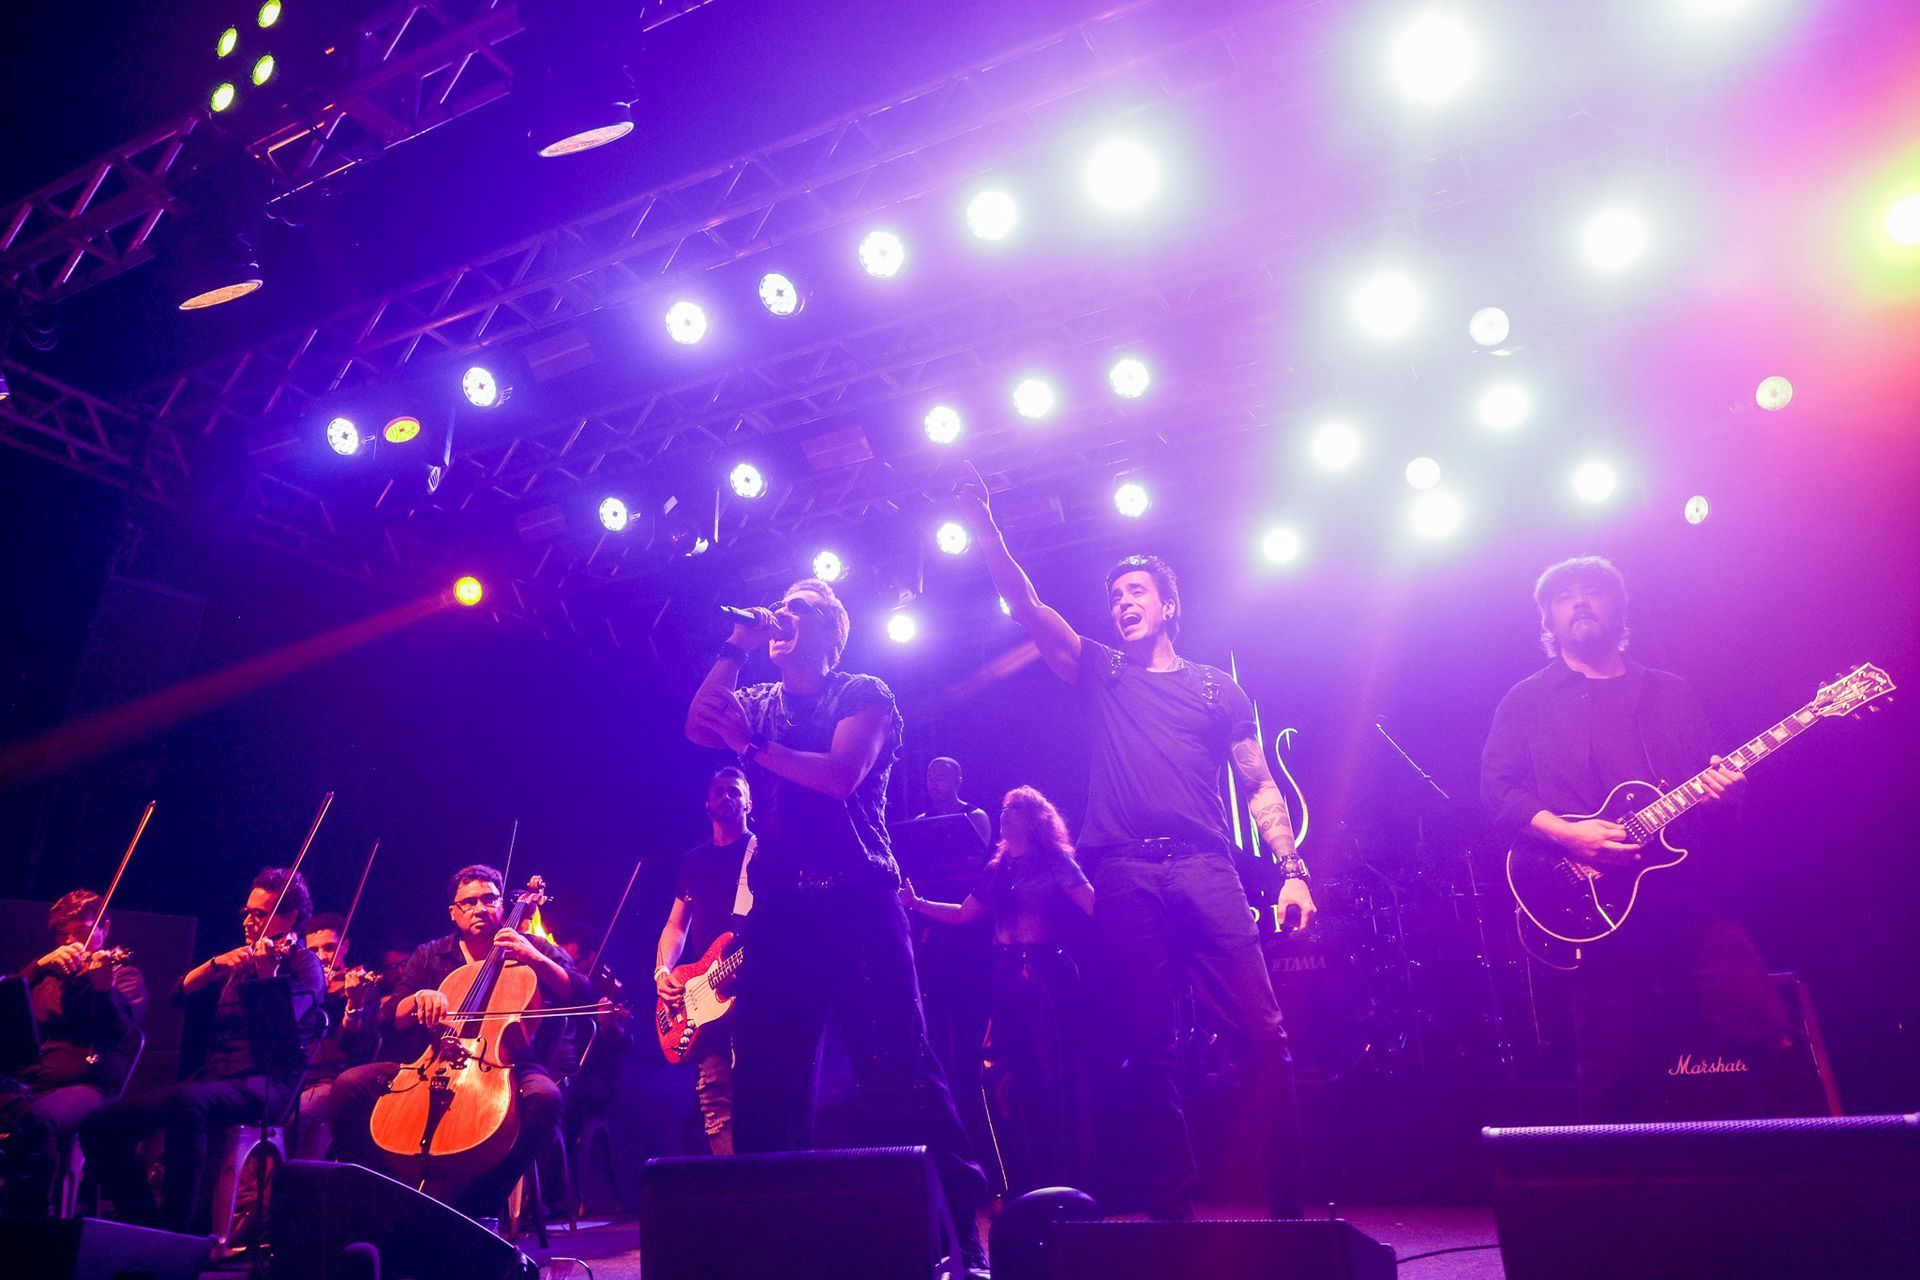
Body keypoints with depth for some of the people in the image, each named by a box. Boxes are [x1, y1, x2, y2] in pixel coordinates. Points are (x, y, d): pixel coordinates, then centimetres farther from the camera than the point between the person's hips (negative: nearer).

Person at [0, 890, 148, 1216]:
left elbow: (121, 1036, -8)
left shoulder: (125, 975, 12)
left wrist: (105, 989, -25)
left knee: (33, 1121, -35)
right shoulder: (48, 977, 26)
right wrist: (40, 966, -6)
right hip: (27, 1079, 4)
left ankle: (30, 1219, -22)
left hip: (85, 1084, -4)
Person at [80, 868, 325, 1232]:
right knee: (101, 1126, -5)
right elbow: (180, 994, 11)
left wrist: (267, 973, -29)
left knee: (187, 1102, -38)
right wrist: (215, 964, -6)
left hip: (265, 1084, -8)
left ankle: (179, 1224, -27)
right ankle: (146, 1221, 5)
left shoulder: (304, 965, -1)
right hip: (212, 1077, 8)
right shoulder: (242, 960, 20)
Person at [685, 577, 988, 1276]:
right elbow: (698, 726, -1)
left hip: (857, 902, -5)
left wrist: (751, 747, -12)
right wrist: (735, 646, 0)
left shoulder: (864, 694, 2)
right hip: (779, 908, 5)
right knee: (764, 1069, 7)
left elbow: (840, 774, -14)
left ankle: (958, 1220, 0)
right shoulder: (759, 702, 17)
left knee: (895, 1066, -8)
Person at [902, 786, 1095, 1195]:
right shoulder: (998, 869, 15)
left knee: (1055, 1078, -3)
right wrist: (916, 902, 7)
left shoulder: (1056, 862, -2)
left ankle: (1066, 1185, 8)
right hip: (1008, 978, 6)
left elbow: (1098, 908, -12)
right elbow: (962, 914, 15)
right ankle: (1023, 1184, 16)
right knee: (1008, 1080, 4)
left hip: (1048, 975, -6)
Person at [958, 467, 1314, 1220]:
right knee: (1145, 1045, -1)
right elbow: (1026, 607, 12)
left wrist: (1292, 869, 1)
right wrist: (984, 528, 2)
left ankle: (1287, 1202, 1)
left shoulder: (1216, 687, 18)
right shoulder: (1099, 674, 20)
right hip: (1123, 876, 1)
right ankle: (1170, 1205, 8)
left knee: (1259, 1032, -8)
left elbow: (1261, 787, 14)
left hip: (1204, 868, 0)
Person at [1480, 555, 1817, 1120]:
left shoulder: (1671, 693, 17)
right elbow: (1496, 788, -2)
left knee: (1773, 1039, -4)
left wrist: (1722, 788, -8)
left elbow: (1710, 773, 16)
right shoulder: (1526, 702, 7)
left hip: (1687, 895, 3)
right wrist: (1565, 832, -16)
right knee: (1608, 1077, 1)